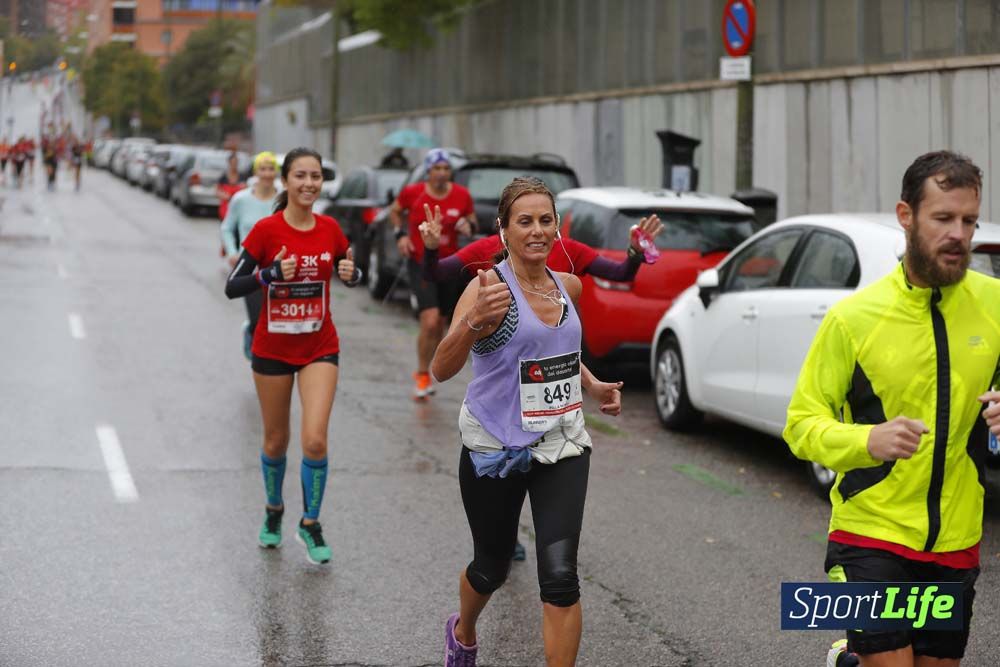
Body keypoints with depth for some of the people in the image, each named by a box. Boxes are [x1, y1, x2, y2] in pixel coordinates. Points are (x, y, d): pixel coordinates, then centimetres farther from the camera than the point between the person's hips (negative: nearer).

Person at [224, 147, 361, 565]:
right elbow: (232, 287, -11)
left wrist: (351, 273, -10)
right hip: (273, 349, -1)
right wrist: (272, 273, -26)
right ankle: (274, 510, 39)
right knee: (276, 441, 11)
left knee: (315, 440, -12)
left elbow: (348, 273, 13)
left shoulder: (329, 229, -2)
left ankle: (310, 524, 7)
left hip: (320, 348, 1)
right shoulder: (267, 230, -11)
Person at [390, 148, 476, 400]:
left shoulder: (462, 195, -5)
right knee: (430, 321, -18)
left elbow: (472, 220, 10)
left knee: (440, 325, 12)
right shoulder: (412, 193, -8)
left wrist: (467, 226, -13)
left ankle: (424, 373, 33)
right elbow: (395, 211, 11)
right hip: (420, 263, -3)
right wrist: (401, 234, -4)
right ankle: (422, 375, 0)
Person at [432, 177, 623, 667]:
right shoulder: (490, 285, -15)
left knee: (560, 574, -11)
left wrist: (592, 385, 7)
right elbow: (441, 370, -27)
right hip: (494, 446, -3)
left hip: (561, 444, 3)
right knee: (492, 567, 15)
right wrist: (474, 321, -44)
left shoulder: (568, 286, 4)